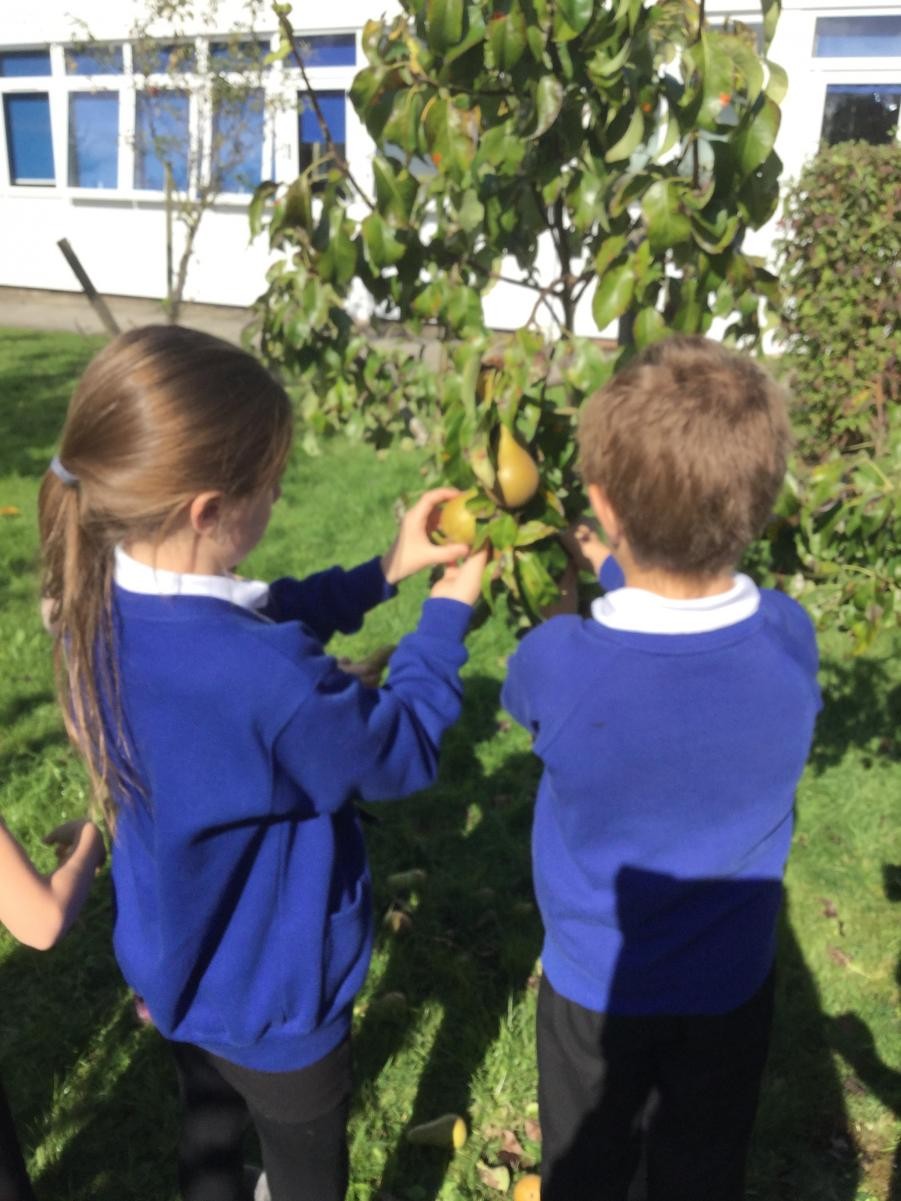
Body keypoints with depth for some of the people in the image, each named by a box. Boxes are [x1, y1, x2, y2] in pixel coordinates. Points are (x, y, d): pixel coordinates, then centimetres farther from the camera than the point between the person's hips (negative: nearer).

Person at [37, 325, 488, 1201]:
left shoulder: (95, 602, -16)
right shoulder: (269, 683, -41)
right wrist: (447, 612, -11)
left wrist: (384, 571, -5)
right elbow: (400, 755, -21)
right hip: (269, 993, -7)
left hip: (175, 964, 7)